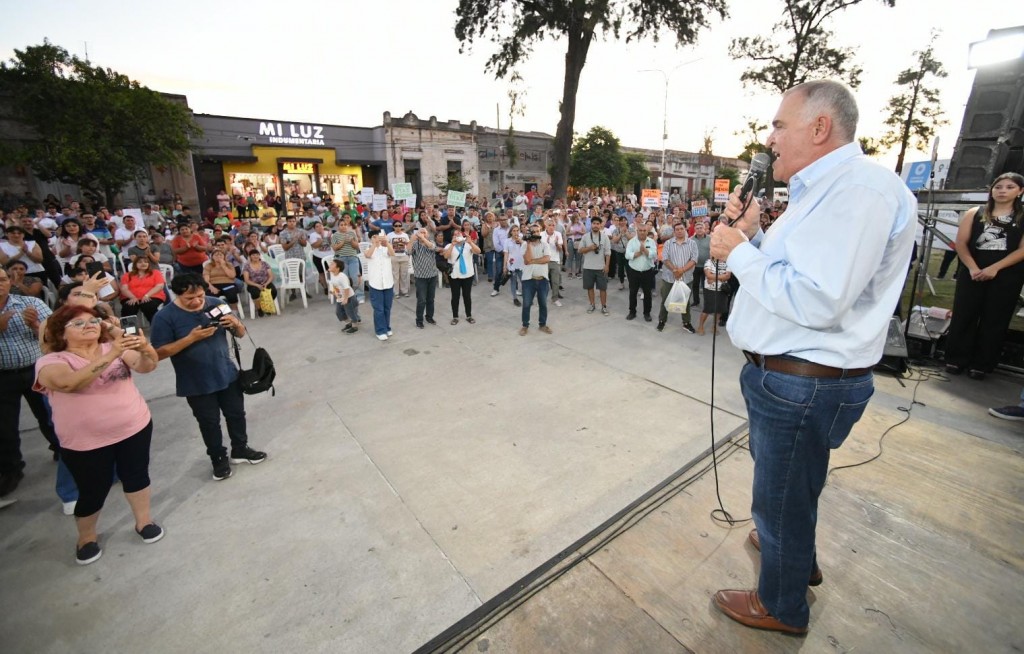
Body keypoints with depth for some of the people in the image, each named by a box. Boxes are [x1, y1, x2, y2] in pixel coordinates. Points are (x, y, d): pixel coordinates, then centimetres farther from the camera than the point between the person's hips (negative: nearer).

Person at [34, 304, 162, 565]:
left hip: (135, 427, 2)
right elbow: (70, 383, -31)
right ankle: (86, 538, 37)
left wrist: (144, 348, -39)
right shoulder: (51, 361, -9)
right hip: (86, 441, -2)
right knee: (93, 491, 11)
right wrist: (112, 354, -40)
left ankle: (143, 521, 36)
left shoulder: (116, 348, -1)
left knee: (136, 475, 15)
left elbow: (147, 366, -17)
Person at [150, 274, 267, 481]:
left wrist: (235, 323, -21)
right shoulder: (165, 317, -13)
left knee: (236, 414, 16)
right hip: (196, 384, -3)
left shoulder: (216, 304, -5)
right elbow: (160, 353, -15)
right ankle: (219, 459, 32)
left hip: (227, 375, 3)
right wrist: (191, 338, -27)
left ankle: (240, 449, 37)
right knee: (209, 423, 12)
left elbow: (241, 333, 2)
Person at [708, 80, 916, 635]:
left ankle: (781, 606, 36)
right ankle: (796, 555, 57)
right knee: (783, 480, 30)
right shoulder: (823, 191, 13)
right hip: (786, 374, 10)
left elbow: (816, 302, -30)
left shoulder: (861, 188, -20)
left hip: (804, 384, -10)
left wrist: (737, 252, -20)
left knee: (782, 494, 10)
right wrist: (751, 233, 2)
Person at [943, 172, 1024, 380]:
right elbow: (961, 243, -1)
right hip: (972, 273, 0)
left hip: (1007, 276, 0)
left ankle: (981, 365, 12)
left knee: (994, 321, 4)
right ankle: (956, 360, 10)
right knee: (963, 316, 1)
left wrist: (994, 268, -16)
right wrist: (973, 268, -14)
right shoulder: (974, 213, 7)